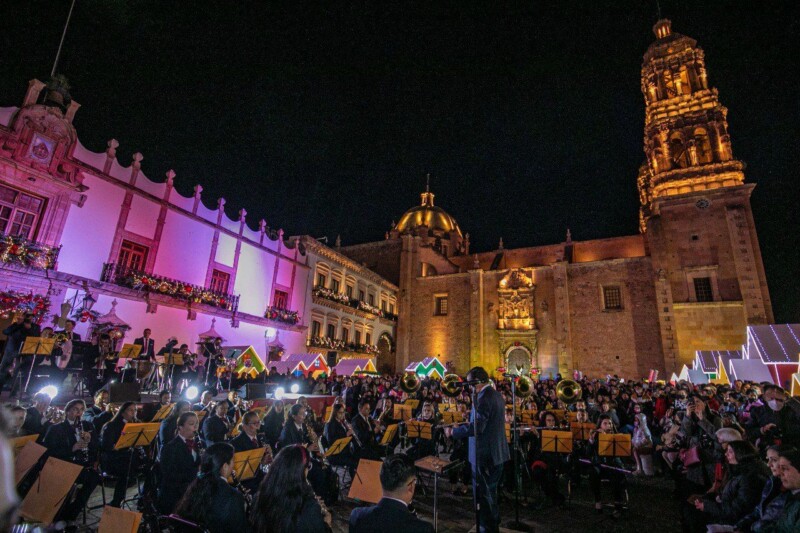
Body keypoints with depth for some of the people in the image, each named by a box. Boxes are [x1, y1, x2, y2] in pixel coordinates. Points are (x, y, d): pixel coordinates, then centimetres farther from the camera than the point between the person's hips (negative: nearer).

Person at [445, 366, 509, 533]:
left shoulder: (484, 397, -24)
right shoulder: (496, 394, 7)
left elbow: (476, 427, -30)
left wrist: (453, 432, -21)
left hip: (484, 455, -10)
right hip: (497, 452, 10)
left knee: (483, 494, 6)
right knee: (490, 492, 24)